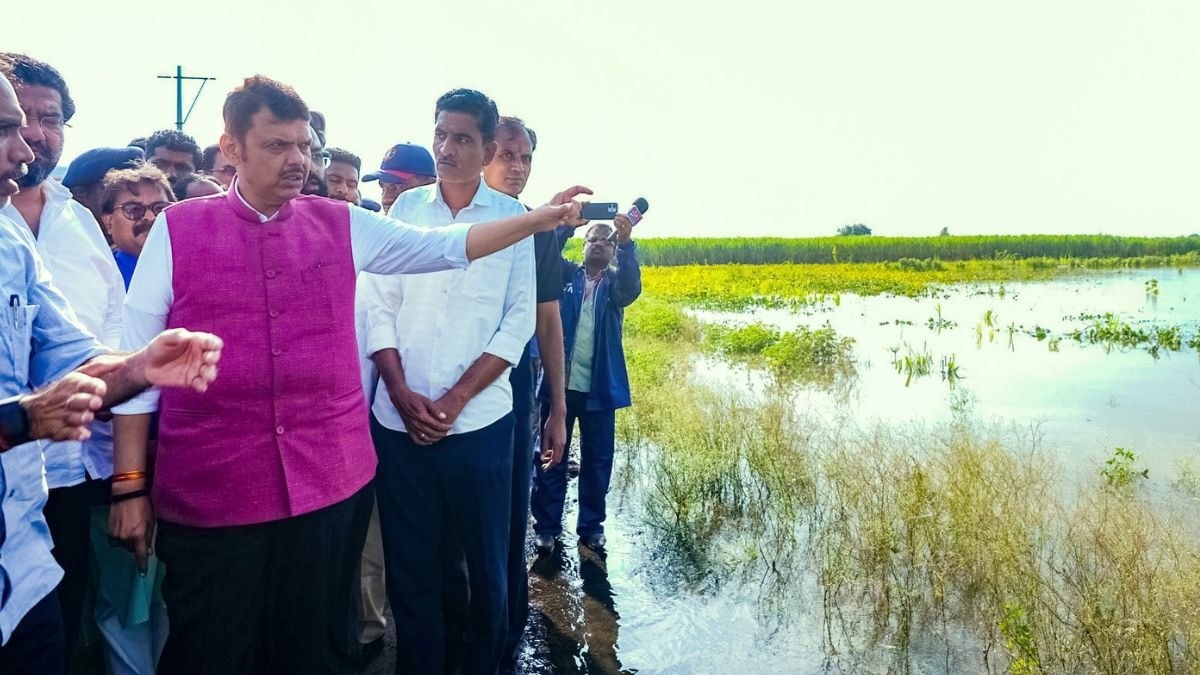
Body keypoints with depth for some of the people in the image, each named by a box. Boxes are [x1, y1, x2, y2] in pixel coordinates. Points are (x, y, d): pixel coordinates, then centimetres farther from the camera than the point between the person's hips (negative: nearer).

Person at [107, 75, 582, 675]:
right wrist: (130, 487, -1)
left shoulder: (342, 226, 5)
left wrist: (540, 218, -1)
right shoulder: (176, 230, -1)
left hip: (329, 484, 2)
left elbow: (445, 245, 6)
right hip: (209, 495, -2)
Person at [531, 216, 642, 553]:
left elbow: (632, 287, -18)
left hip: (600, 387, 1)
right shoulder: (567, 275, 5)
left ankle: (592, 525, 24)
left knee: (597, 460, 10)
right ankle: (546, 526, 18)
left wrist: (627, 243, -33)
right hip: (560, 383, -1)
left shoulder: (615, 283, 5)